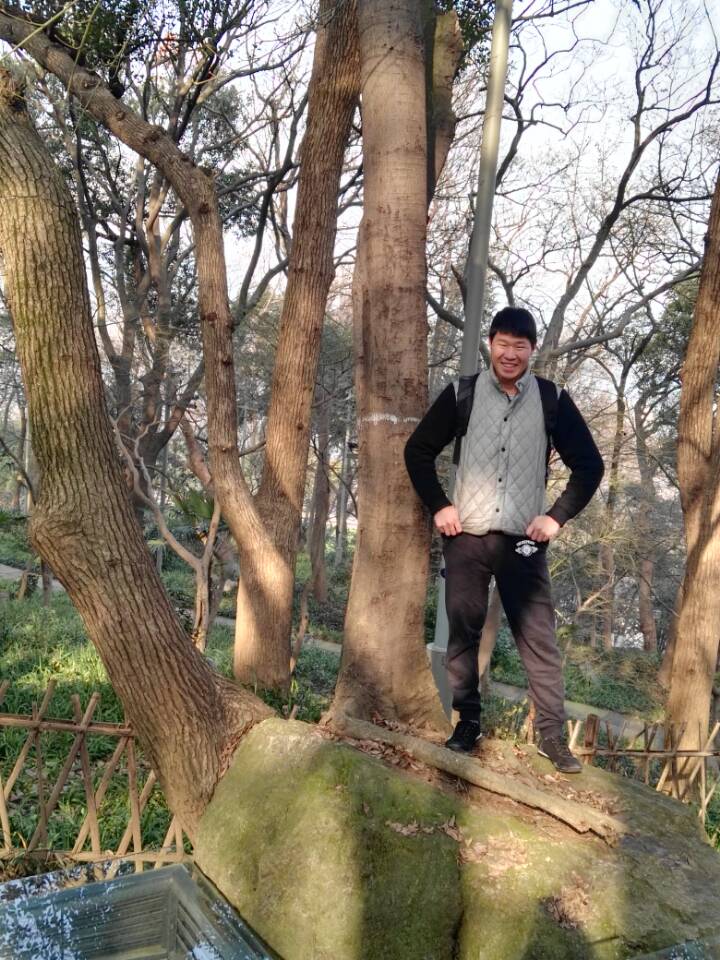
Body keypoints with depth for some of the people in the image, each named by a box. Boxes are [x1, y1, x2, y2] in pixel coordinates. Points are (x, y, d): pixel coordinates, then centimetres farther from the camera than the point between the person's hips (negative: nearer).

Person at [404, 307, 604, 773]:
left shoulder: (553, 400, 2)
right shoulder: (462, 394, 1)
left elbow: (590, 465, 7)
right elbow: (418, 450, 8)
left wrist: (557, 516, -2)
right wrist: (439, 506, -1)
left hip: (524, 540, 0)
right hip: (466, 537, 1)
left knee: (540, 638, 1)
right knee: (463, 632, 7)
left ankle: (554, 736, 12)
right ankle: (467, 724, 22)